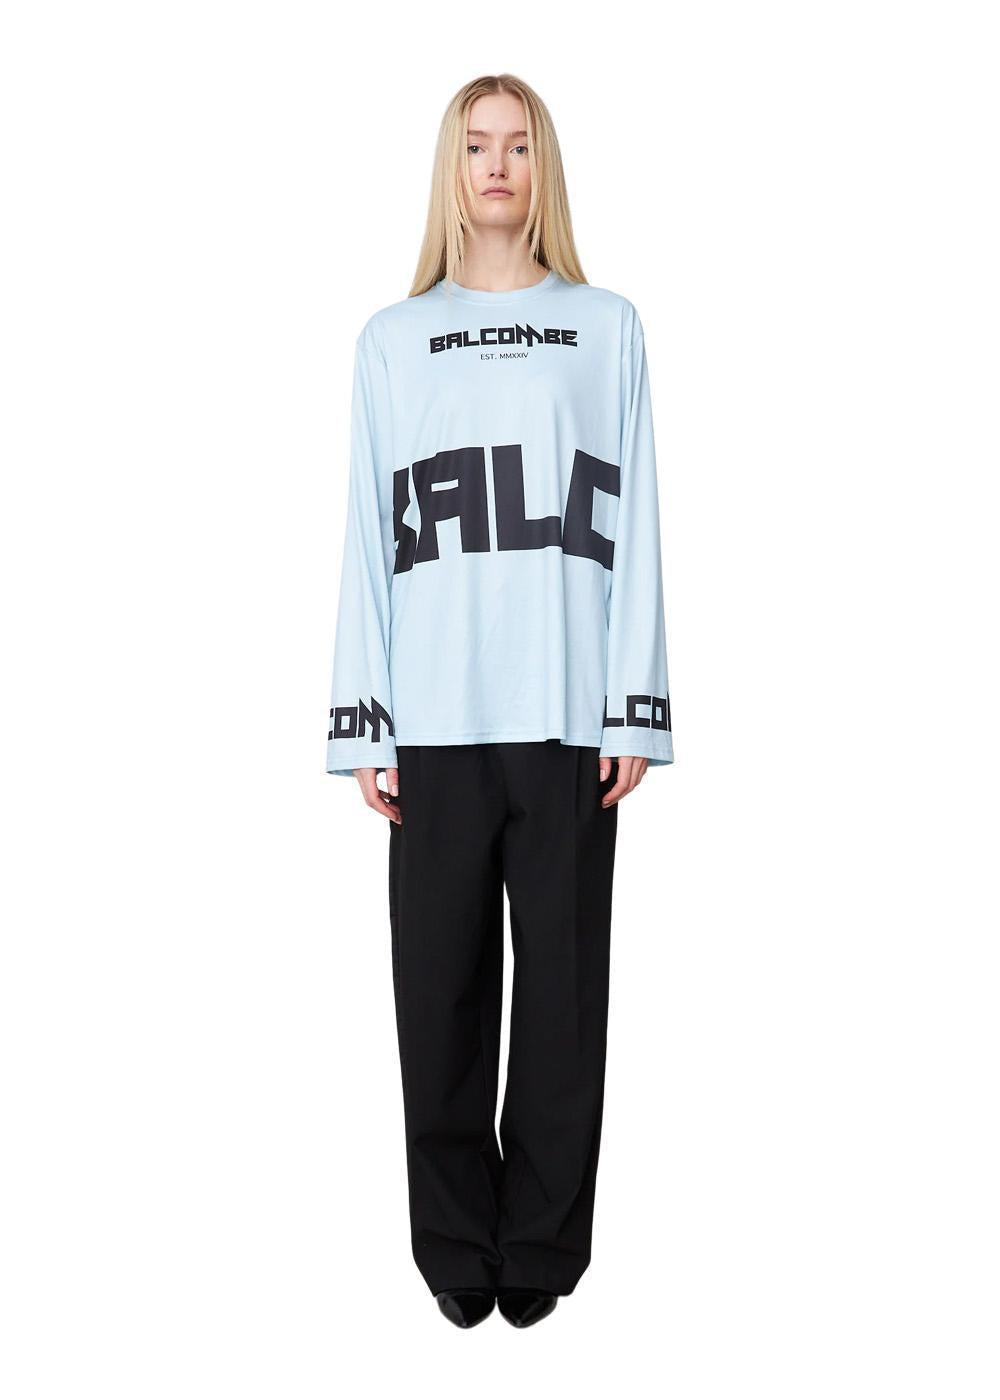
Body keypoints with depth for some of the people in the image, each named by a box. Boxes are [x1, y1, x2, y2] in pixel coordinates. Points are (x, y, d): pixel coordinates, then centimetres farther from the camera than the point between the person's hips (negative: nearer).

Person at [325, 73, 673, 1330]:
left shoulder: (606, 326, 12)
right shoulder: (392, 339, 13)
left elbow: (634, 525, 6)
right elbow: (368, 537, 8)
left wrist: (637, 708, -1)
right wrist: (362, 722, 1)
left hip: (568, 712, 0)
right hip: (437, 718, 1)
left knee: (564, 985, 3)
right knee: (442, 989, 3)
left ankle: (543, 1246, 17)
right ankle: (455, 1248, 17)